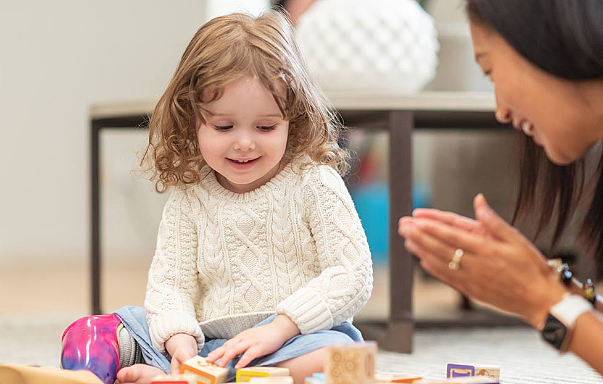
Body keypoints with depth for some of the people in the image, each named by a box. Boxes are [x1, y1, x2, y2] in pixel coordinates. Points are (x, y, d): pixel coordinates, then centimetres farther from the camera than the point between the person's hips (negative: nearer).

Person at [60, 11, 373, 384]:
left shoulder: (314, 184, -2)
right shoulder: (189, 197, 7)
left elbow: (353, 276, -8)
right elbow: (170, 283, 4)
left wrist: (278, 328, -18)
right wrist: (180, 341, -18)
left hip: (297, 339, -3)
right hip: (208, 346, 3)